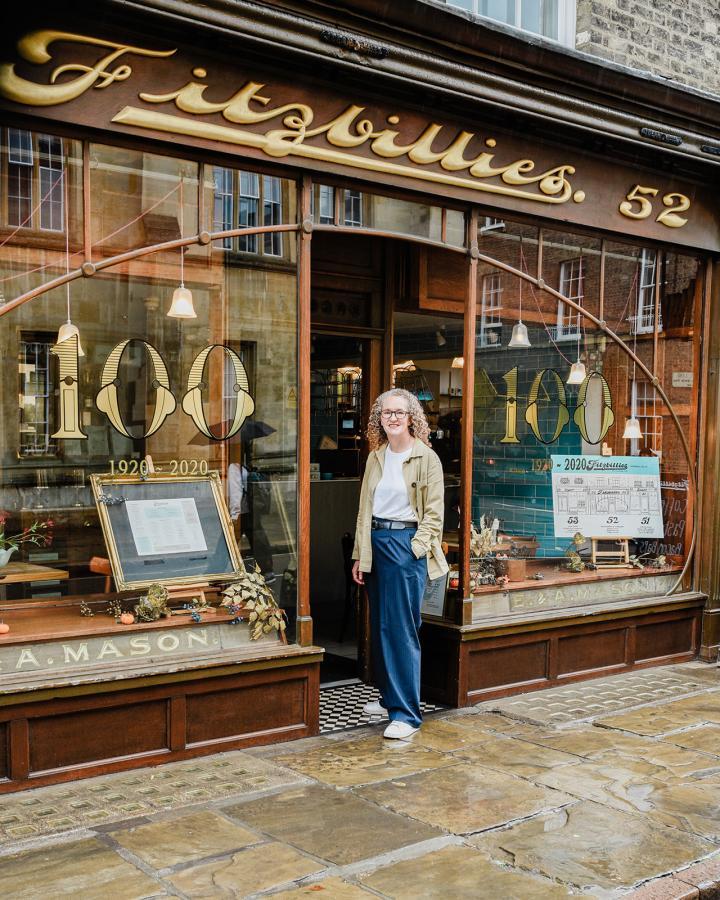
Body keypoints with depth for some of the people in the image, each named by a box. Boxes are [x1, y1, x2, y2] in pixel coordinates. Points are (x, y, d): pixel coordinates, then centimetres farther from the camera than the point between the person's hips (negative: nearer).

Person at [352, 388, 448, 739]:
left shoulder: (426, 457, -6)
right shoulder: (375, 457, 12)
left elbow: (433, 513, -7)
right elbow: (364, 509, 14)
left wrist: (414, 548, -15)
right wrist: (359, 555, 11)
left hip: (406, 544, -6)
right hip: (376, 543, 6)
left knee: (402, 628, -7)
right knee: (379, 626, 13)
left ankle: (406, 713, -1)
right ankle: (389, 697, 27)